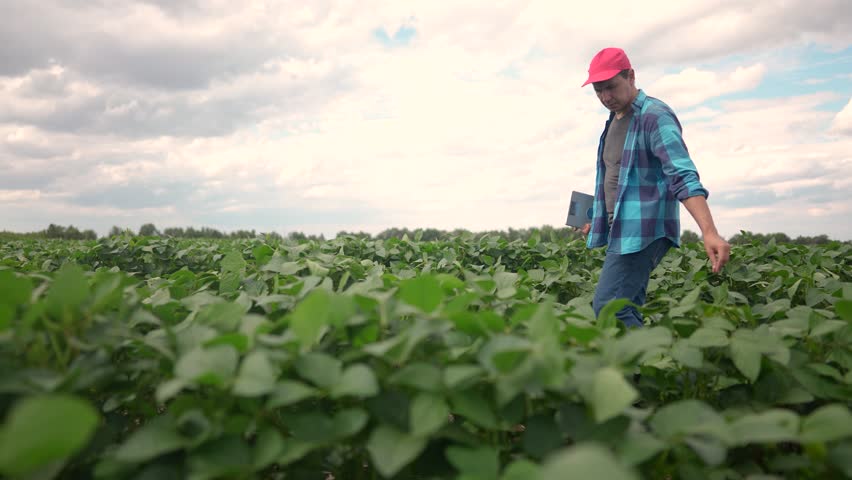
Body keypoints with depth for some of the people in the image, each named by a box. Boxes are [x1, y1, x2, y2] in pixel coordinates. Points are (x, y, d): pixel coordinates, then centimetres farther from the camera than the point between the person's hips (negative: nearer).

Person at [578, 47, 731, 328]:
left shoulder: (654, 116, -10)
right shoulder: (613, 121, 17)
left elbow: (683, 177, -21)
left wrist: (709, 232, -30)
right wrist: (598, 221, 25)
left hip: (643, 230, -9)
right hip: (621, 230, 9)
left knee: (608, 306, -18)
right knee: (628, 309, 8)